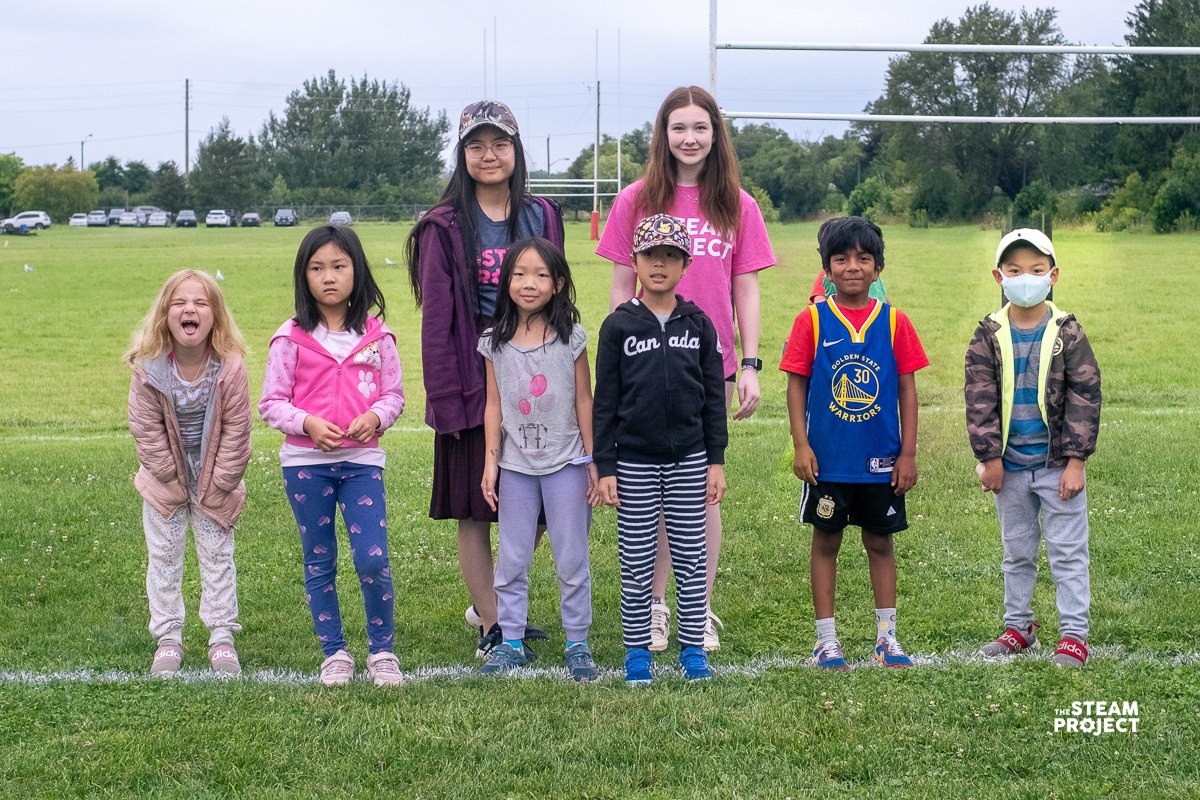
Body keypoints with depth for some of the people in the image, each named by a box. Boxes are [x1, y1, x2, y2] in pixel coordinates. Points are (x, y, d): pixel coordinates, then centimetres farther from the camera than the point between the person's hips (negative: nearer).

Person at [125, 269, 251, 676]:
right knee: (163, 556, 7)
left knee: (217, 555, 7)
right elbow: (147, 431, -12)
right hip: (166, 480, 1)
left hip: (216, 480, -1)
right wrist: (172, 481, -10)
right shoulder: (148, 368, -20)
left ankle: (222, 637, 15)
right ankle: (168, 639, 17)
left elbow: (236, 430, -14)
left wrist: (218, 485, -11)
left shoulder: (230, 367, -21)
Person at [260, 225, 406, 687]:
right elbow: (271, 402, -1)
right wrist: (308, 423, -18)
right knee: (319, 563, 9)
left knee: (373, 559, -9)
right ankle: (335, 653, 21)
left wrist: (374, 417, -14)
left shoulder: (376, 335, 2)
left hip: (362, 459, 0)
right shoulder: (292, 338, -2)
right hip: (305, 461, 0)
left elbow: (394, 394, 7)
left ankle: (382, 650, 9)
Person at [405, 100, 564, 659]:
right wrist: (446, 403, -12)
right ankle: (490, 626, 14)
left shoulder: (541, 216, 8)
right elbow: (436, 321, -6)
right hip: (473, 385, -4)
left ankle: (495, 602, 28)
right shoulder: (446, 227, -4)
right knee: (476, 513, 3)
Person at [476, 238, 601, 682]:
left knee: (571, 560, 5)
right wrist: (491, 461, 1)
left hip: (565, 463, -2)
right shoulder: (495, 343, 0)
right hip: (516, 465, 2)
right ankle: (512, 643, 18)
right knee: (511, 561, 7)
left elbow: (584, 402, -1)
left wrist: (592, 462, -1)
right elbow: (494, 405, 5)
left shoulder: (572, 339, -5)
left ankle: (577, 645, 15)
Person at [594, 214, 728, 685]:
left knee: (691, 558, 6)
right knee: (637, 561, 4)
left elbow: (714, 396, 6)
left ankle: (693, 647, 17)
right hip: (634, 461, -1)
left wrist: (716, 460, 2)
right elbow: (605, 401, 0)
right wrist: (604, 467, -4)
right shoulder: (619, 326, -2)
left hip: (688, 459, 1)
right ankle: (637, 651, 15)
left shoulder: (698, 325, 3)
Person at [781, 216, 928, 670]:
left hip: (880, 460, 1)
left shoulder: (893, 322, 1)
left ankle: (886, 637, 20)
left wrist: (908, 453, 0)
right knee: (826, 542, 7)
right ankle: (826, 640, 15)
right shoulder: (812, 321, -3)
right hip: (827, 459, -1)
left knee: (879, 542, 10)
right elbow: (796, 383, -2)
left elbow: (907, 389, 3)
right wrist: (801, 445, -9)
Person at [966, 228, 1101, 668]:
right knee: (1016, 552, 14)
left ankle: (1073, 634, 7)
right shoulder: (989, 336, -1)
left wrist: (1075, 460, -10)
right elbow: (980, 401, -3)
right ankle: (1018, 626, 26)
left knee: (1068, 551, 2)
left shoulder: (1067, 333, -5)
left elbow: (1084, 398, -6)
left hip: (1057, 464, -2)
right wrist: (989, 458, -7)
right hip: (1010, 466, 2)